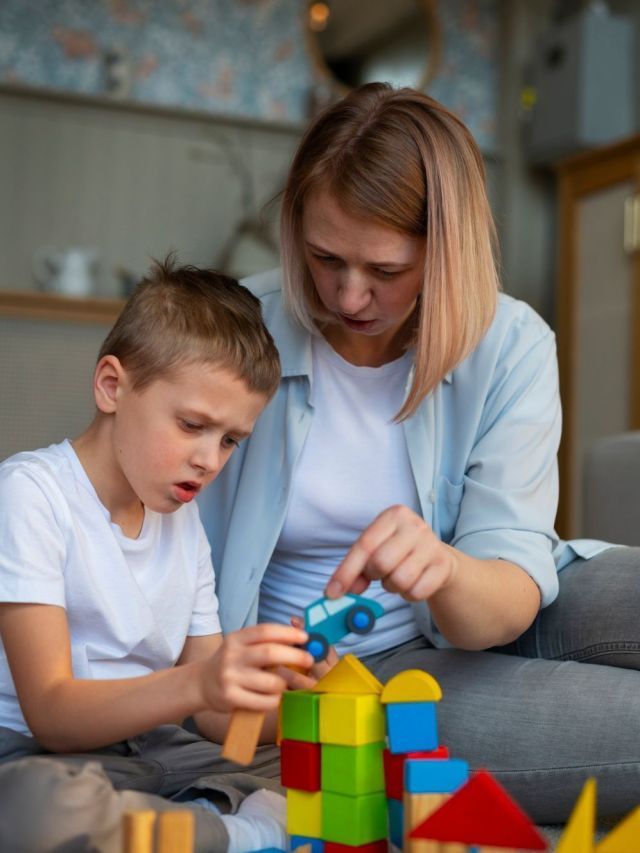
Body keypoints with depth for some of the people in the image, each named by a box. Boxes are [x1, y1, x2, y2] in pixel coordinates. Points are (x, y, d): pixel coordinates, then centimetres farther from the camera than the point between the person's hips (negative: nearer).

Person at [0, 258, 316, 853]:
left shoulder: (184, 522, 12)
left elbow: (211, 715, 9)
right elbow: (50, 713, -19)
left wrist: (284, 699, -15)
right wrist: (195, 684, -36)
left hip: (154, 749, 6)